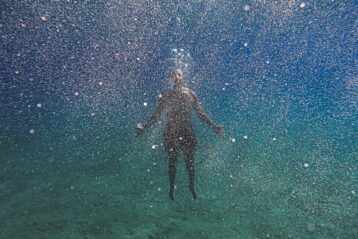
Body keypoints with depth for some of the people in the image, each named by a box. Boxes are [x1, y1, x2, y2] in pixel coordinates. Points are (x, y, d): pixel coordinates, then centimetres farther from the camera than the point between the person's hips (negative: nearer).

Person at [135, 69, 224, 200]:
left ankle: (192, 187, 30)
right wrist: (144, 127, -3)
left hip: (187, 132, 1)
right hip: (171, 133, 0)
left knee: (190, 161, 8)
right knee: (172, 162, 10)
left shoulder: (190, 94, 0)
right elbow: (157, 115, 2)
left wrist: (214, 126, -1)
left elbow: (201, 114, 4)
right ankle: (171, 188, 29)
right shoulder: (166, 95, -1)